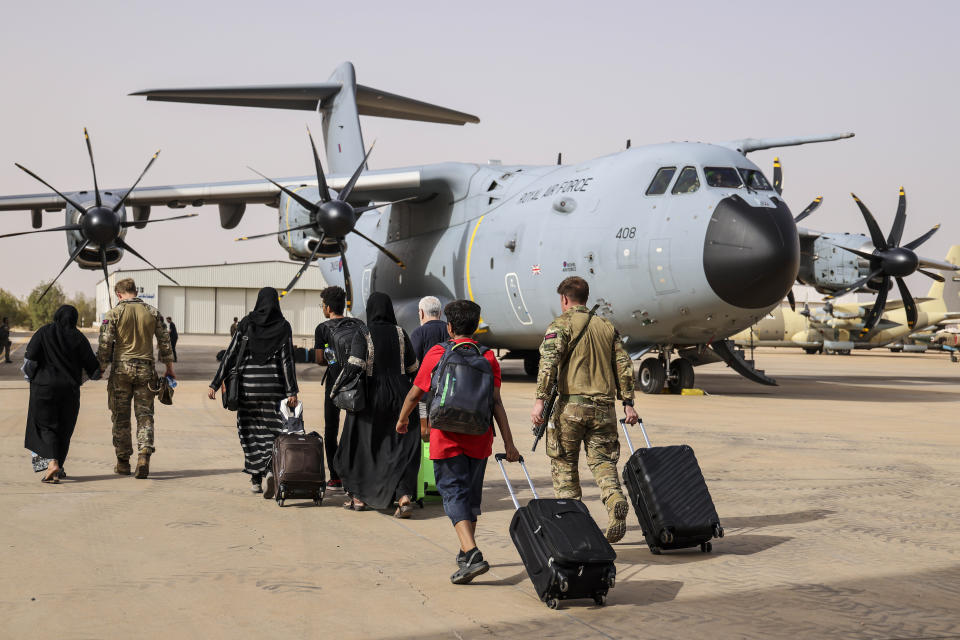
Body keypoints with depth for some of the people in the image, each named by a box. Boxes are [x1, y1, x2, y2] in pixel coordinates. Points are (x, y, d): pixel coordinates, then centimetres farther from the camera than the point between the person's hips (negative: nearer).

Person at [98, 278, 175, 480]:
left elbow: (105, 344, -7)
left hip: (121, 368, -2)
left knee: (121, 417, 8)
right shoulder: (152, 312, 5)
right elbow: (165, 341, 7)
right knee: (145, 414, 5)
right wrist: (169, 367, 16)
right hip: (145, 370, 2)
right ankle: (144, 454, -14)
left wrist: (100, 369, 2)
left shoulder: (114, 313, -3)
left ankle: (123, 462, 14)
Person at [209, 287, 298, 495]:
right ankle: (270, 470, -21)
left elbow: (231, 355, -2)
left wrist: (215, 384, 1)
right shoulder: (283, 326, -2)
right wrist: (292, 392, -8)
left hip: (248, 385, 1)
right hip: (273, 386, -1)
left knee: (251, 431, 14)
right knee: (272, 432, 5)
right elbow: (287, 360, -8)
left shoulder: (246, 323, 1)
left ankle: (256, 479, 16)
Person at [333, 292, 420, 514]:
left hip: (371, 396, -2)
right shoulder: (400, 334, 1)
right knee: (402, 446, 1)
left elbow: (354, 367, -20)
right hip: (399, 396, 2)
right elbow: (413, 368, 7)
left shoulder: (363, 336, -9)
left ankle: (359, 496, 21)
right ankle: (404, 496, -16)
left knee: (361, 444, 14)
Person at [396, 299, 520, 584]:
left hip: (447, 438, -3)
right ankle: (467, 553, 30)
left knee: (454, 494, -5)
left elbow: (414, 394, 8)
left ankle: (472, 554, -23)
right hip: (479, 438, 3)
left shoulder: (437, 354, 0)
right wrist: (508, 443, -3)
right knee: (472, 494, 17)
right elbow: (496, 402, -3)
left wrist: (402, 420, 27)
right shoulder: (488, 357, 4)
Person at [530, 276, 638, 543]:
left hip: (571, 404, -4)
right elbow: (624, 366, 13)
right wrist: (628, 403, 15)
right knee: (602, 461, 8)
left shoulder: (561, 324, 1)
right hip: (604, 407, 4)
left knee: (564, 465, 8)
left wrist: (540, 400, -17)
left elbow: (549, 362, -13)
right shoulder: (607, 326, 16)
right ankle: (616, 499, -20)